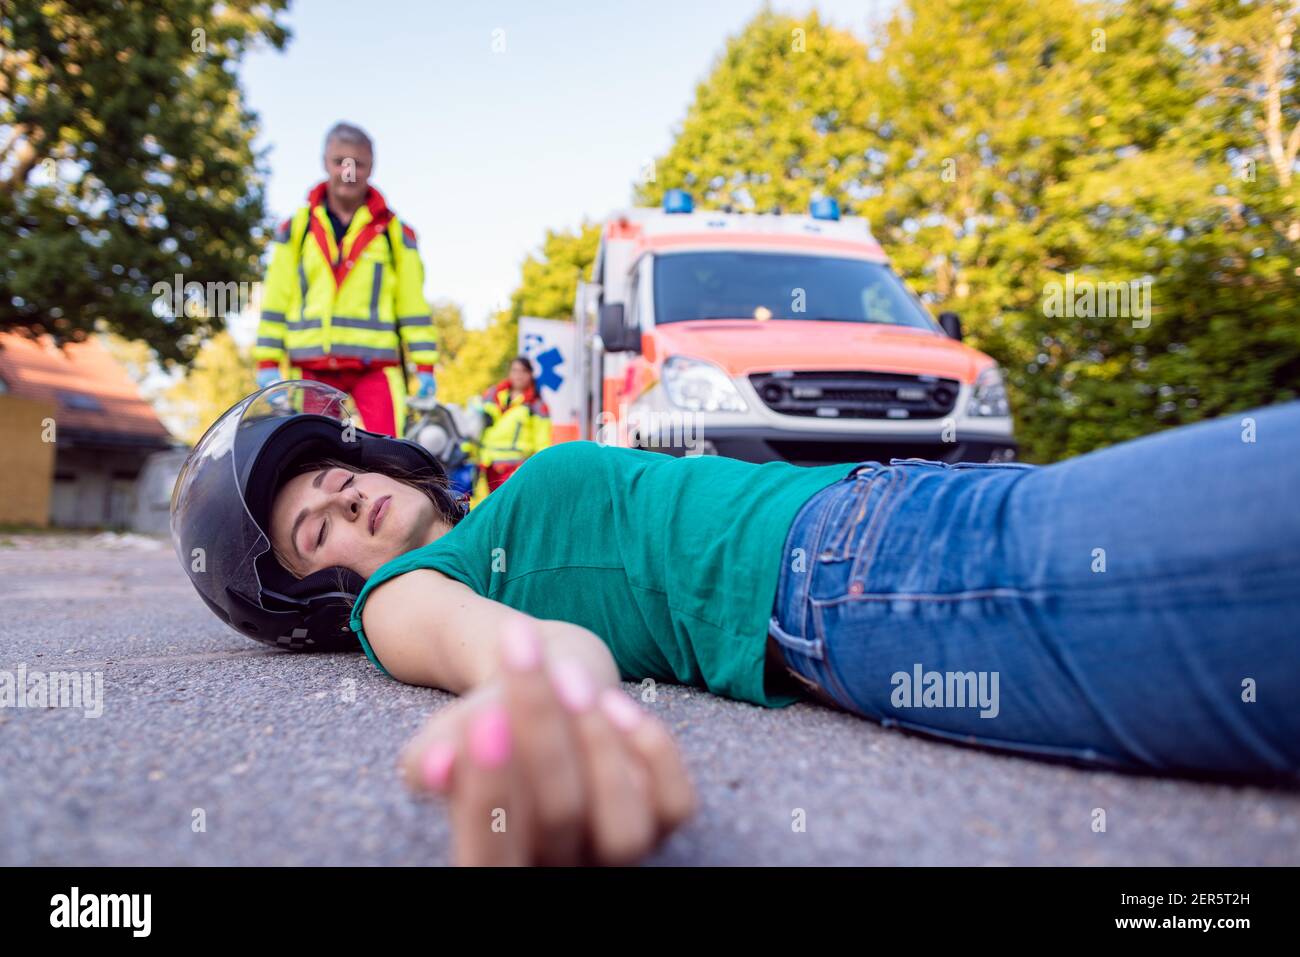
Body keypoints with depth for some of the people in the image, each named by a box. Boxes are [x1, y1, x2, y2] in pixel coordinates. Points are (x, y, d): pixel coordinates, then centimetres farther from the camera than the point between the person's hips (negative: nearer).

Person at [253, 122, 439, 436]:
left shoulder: (394, 232, 9)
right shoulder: (296, 228, 12)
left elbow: (413, 302, 8)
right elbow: (276, 299, 12)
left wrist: (425, 368, 1)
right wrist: (268, 363, 5)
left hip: (376, 366, -2)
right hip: (311, 368, 2)